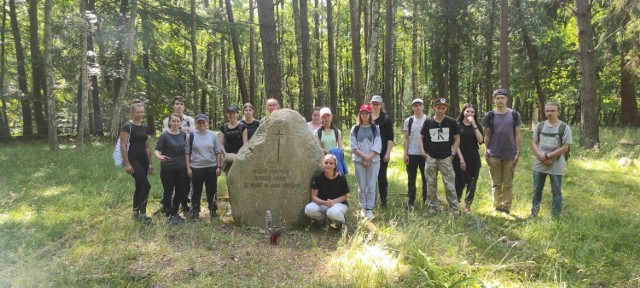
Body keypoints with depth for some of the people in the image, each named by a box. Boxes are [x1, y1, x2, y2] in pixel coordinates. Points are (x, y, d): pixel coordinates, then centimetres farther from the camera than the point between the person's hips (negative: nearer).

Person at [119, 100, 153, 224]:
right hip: (133, 160, -8)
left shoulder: (144, 128, 14)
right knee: (146, 185, -15)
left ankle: (136, 213, 21)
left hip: (143, 160, 8)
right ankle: (141, 213, -3)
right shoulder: (127, 127, -9)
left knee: (139, 187, 11)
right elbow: (123, 146, -14)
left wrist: (150, 163, 15)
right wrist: (127, 164, -19)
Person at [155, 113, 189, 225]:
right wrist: (159, 157, -32)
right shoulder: (164, 135, -9)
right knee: (168, 192, 4)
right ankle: (169, 215, 16)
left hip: (181, 169, 5)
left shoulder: (183, 135, 5)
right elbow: (157, 149, -10)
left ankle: (175, 212, 28)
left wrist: (188, 167, 8)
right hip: (167, 169, -5)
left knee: (180, 191, 10)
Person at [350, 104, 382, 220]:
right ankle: (363, 208, 15)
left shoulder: (375, 128, 5)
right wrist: (364, 156, -12)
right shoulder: (355, 129, 5)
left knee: (371, 186, -1)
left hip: (374, 161, 0)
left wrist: (369, 159, -11)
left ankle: (369, 209, 6)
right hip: (359, 161, 0)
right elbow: (353, 146, -1)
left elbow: (377, 146, -2)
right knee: (362, 186, 5)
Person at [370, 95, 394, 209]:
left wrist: (388, 153, -10)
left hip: (382, 153, -3)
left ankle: (383, 201, 10)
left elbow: (390, 138, -3)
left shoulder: (386, 119, 0)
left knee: (382, 177, 2)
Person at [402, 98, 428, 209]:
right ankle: (411, 201, 14)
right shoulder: (408, 121, 3)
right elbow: (406, 139, 4)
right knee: (411, 179, 6)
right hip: (412, 154, 1)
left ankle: (426, 200, 18)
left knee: (426, 178, 7)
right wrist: (405, 153, -3)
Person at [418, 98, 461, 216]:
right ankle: (432, 208, 18)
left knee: (450, 184, -2)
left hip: (446, 158, -1)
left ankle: (455, 209, 6)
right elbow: (421, 137, 11)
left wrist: (453, 153, -2)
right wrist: (423, 151, 1)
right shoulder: (428, 122, 2)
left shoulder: (451, 122, -1)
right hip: (431, 158, 2)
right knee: (431, 184, 8)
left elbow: (457, 139, 5)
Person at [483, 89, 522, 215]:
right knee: (496, 183, 7)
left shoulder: (514, 115, 2)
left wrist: (518, 152, -2)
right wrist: (486, 152, -1)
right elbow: (487, 136, 4)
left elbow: (517, 135, 4)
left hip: (510, 155, 0)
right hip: (494, 155, 0)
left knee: (508, 184, 6)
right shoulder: (489, 116, 1)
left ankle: (506, 208, 14)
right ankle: (497, 207, 16)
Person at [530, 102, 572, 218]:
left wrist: (547, 156, -16)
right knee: (537, 190, 14)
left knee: (556, 192, 6)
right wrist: (540, 156, -14)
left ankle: (556, 217, 16)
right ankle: (533, 214, 27)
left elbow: (565, 148, -12)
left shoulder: (564, 127, -7)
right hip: (539, 165, 4)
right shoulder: (540, 126, 5)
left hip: (556, 166, -4)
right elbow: (533, 143, 3)